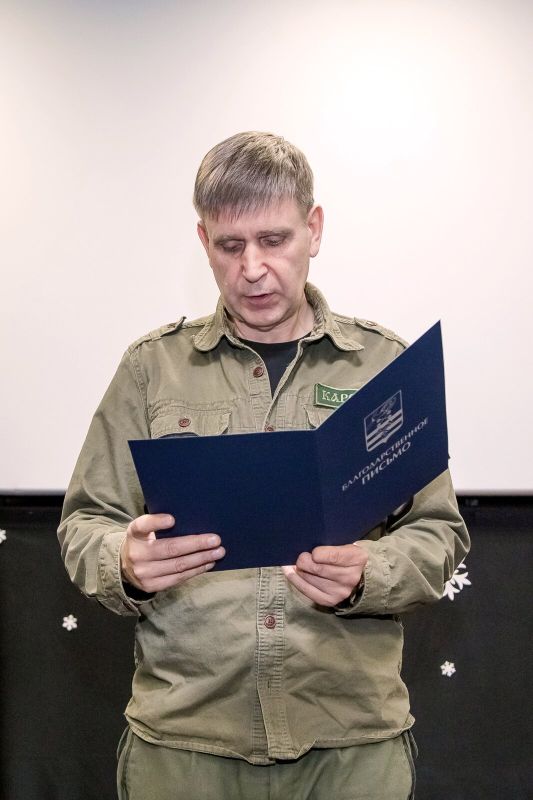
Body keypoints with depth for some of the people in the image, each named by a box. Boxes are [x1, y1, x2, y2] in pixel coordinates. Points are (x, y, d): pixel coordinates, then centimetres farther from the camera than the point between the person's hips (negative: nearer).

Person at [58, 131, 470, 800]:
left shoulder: (384, 364, 4)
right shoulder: (153, 365, 5)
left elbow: (439, 533, 5)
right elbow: (85, 524, 7)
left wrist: (363, 578, -15)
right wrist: (125, 564, -15)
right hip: (182, 731, 1)